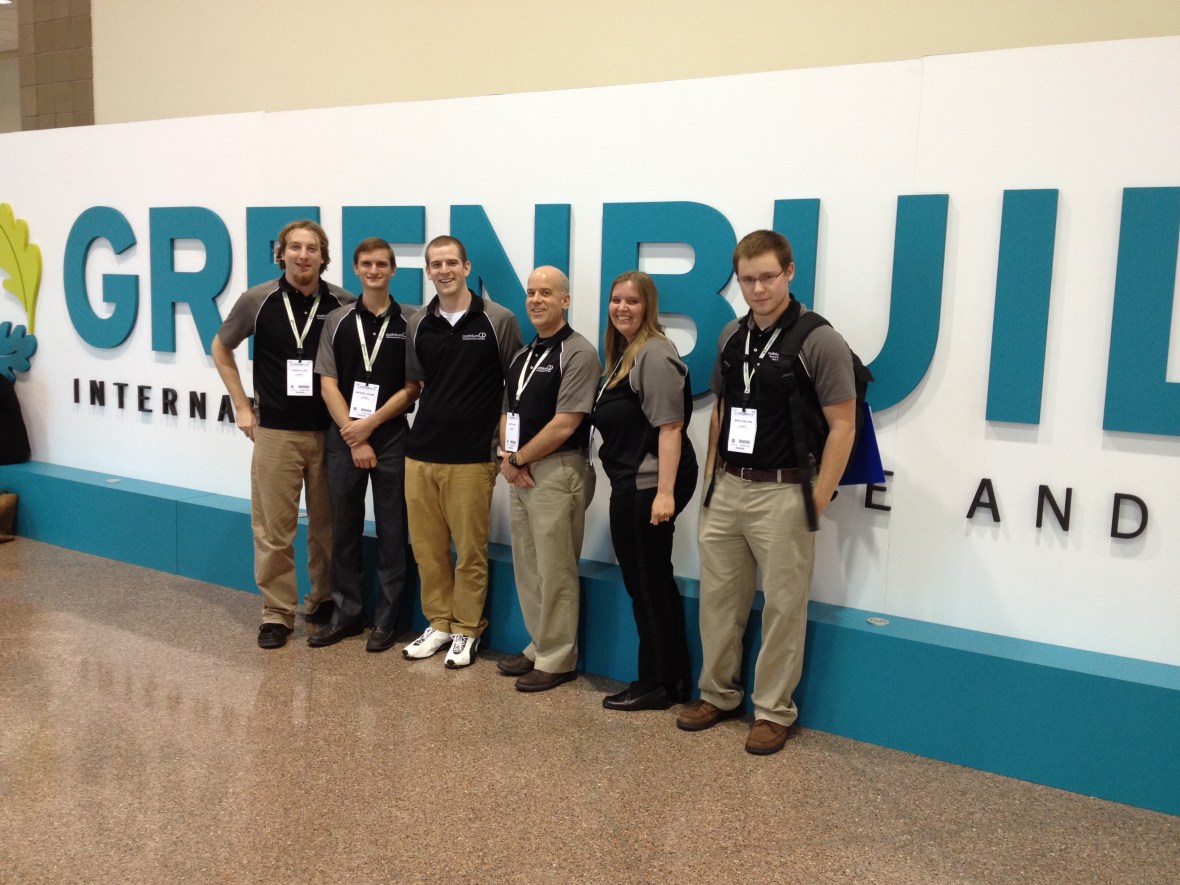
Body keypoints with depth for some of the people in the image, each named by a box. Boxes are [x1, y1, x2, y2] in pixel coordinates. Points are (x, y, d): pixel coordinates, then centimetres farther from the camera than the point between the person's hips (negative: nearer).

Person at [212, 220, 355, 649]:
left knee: (327, 526, 10)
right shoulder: (258, 300, -3)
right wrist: (242, 407, 6)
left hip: (329, 432, 1)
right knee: (273, 529, 2)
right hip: (275, 432, -1)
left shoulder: (342, 304, -2)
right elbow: (221, 348, 11)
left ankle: (324, 602, 26)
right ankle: (277, 613, 14)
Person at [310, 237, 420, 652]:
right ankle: (347, 613, 20)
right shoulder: (337, 320, 5)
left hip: (391, 436, -2)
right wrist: (352, 436, -8)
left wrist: (370, 423, -11)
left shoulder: (409, 323, 1)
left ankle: (386, 619, 13)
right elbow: (327, 384, 0)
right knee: (344, 529, 8)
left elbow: (413, 387, -2)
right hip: (343, 436, 2)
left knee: (391, 532, 3)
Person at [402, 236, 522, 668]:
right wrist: (437, 416, 10)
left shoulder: (498, 320, -3)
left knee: (470, 549, 4)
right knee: (427, 547, 10)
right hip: (420, 453, 4)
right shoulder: (418, 324, 7)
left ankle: (466, 630, 18)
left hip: (472, 457, -4)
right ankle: (439, 623, 25)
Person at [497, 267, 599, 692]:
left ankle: (557, 660, 12)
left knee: (555, 571, -1)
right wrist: (507, 457, -1)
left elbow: (565, 424, -17)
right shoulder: (522, 356, 15)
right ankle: (539, 646, 29)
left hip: (557, 472, -8)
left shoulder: (578, 354, -11)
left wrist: (518, 458, -9)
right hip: (520, 473, 8)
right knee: (527, 568, 15)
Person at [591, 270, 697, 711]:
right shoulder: (624, 353, 17)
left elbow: (670, 427, -21)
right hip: (633, 485, 10)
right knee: (656, 583, 16)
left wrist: (665, 492, -25)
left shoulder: (654, 354, -14)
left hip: (648, 487, -10)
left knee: (647, 585, 0)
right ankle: (675, 679, 27)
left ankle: (656, 685, 14)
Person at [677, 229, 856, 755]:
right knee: (718, 598, 14)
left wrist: (817, 504, -13)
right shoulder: (732, 336, 8)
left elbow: (842, 426, -11)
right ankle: (718, 694, 30)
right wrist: (710, 476, 10)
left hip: (781, 493, -6)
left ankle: (774, 711, 20)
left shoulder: (818, 341, -11)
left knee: (782, 607, 5)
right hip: (726, 489, 6)